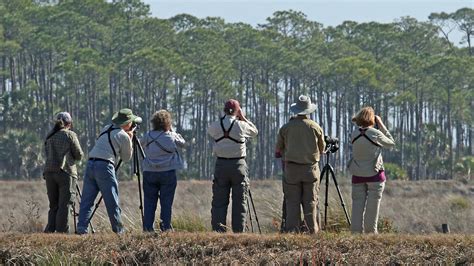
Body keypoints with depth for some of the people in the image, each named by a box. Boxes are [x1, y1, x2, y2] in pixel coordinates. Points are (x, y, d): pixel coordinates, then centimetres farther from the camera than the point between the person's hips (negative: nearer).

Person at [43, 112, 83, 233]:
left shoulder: (49, 137, 14)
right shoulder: (70, 135, -1)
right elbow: (79, 155, 2)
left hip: (49, 172, 5)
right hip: (65, 172, -5)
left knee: (53, 205, 11)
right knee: (64, 204, -4)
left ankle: (49, 230, 5)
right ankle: (62, 231, -8)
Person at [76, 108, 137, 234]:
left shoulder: (106, 129, 18)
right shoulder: (124, 136, -1)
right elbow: (126, 157, 10)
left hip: (90, 164, 6)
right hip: (105, 167, -6)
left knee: (87, 200, 4)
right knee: (113, 202, 1)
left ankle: (81, 229, -3)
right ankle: (119, 231, 5)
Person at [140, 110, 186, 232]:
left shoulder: (148, 136, 0)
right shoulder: (171, 137, -5)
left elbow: (140, 143, 19)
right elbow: (182, 143, 11)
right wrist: (172, 130, 15)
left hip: (149, 173, 2)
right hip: (167, 173, -2)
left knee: (149, 203, 6)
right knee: (166, 203, 2)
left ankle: (148, 228, 3)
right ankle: (166, 228, 0)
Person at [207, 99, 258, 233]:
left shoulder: (215, 126, -2)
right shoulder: (241, 125, -8)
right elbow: (254, 131, 10)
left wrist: (223, 118, 17)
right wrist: (243, 118, 8)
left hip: (221, 165, 2)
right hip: (238, 165, -2)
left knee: (219, 201, 4)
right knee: (239, 202, 4)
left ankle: (218, 230, -1)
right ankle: (238, 231, 1)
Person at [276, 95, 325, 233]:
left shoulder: (286, 127, 0)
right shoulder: (315, 127, -1)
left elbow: (278, 150, 7)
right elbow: (322, 149, 11)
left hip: (291, 169, 0)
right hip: (311, 169, 0)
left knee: (292, 202, 1)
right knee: (310, 202, 3)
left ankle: (292, 231, -4)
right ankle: (312, 231, 0)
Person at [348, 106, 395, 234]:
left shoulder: (355, 134, -1)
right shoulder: (376, 134, -12)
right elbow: (391, 143, 2)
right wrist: (381, 125, 3)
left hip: (358, 175, 3)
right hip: (374, 175, -3)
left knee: (357, 205, 5)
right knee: (372, 208, 3)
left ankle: (356, 232, 1)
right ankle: (371, 233, 3)